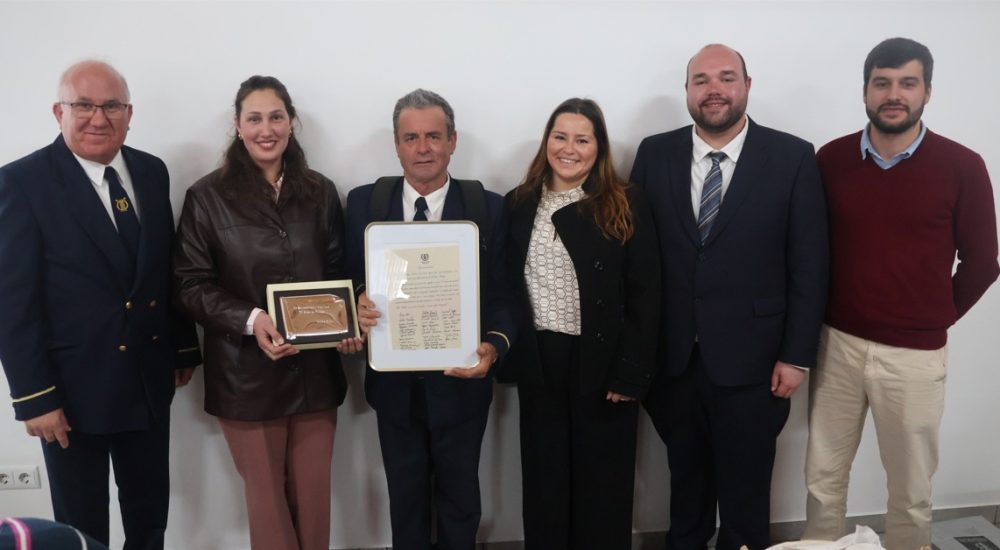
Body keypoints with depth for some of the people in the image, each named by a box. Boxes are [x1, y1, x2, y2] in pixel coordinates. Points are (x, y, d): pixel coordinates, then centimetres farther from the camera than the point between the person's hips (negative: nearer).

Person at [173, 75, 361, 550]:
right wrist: (250, 319, -22)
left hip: (315, 369, 3)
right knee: (267, 498, 12)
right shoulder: (207, 196, -5)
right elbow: (190, 284, -6)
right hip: (246, 373, -2)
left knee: (314, 496, 14)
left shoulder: (320, 192, 6)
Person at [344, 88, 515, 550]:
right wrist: (359, 305, -22)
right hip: (394, 385, 2)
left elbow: (503, 293, -7)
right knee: (405, 499, 20)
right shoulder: (363, 202, -2)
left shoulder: (488, 207, -6)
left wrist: (495, 345, -26)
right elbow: (349, 283, 1)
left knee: (460, 498, 17)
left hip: (460, 383, -1)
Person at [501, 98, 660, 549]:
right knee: (543, 483, 13)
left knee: (603, 485, 10)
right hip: (539, 364, 3)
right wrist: (506, 356, 2)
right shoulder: (518, 204, 5)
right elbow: (504, 286, 8)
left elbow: (644, 294, -6)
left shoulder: (625, 205, -4)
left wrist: (632, 373, -11)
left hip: (602, 363, -2)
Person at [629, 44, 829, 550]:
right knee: (684, 483, 21)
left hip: (749, 359, -2)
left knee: (745, 495, 14)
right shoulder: (654, 154, 1)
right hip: (671, 357, 2)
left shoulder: (792, 157, -6)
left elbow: (809, 265, -5)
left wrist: (796, 355, -6)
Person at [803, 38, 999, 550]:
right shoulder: (831, 159, 0)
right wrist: (820, 320, 5)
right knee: (822, 477, 12)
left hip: (915, 354, -2)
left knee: (911, 490, 12)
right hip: (838, 344, 2)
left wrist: (935, 318, 4)